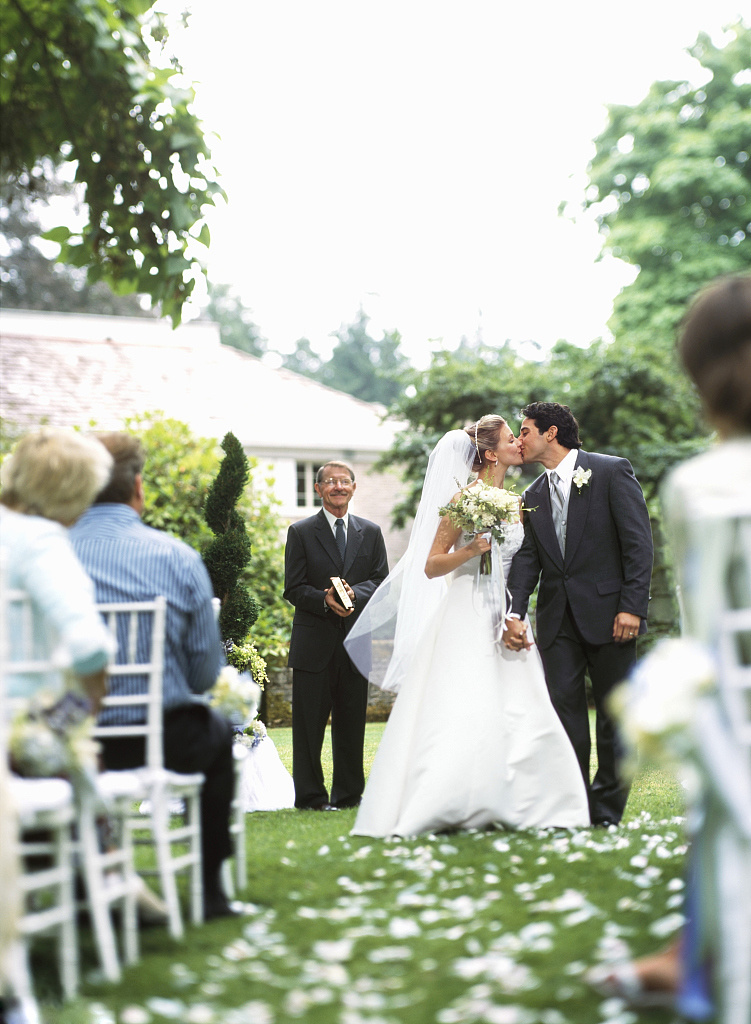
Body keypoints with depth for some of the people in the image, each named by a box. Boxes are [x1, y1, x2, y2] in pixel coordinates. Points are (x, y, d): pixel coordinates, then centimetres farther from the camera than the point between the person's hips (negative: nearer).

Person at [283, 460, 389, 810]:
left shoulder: (371, 532, 12)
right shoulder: (300, 532, 4)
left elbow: (381, 580, 5)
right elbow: (294, 588, -2)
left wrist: (354, 593, -14)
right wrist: (325, 600, -19)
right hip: (314, 641, -3)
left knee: (352, 722, 6)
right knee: (309, 722, -2)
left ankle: (348, 794, 15)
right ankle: (310, 795, 3)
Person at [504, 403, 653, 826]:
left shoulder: (612, 472, -3)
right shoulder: (534, 497, 14)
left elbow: (638, 543, -8)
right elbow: (526, 560, 6)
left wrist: (632, 606, -16)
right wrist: (515, 613, -10)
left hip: (609, 613, -5)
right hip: (558, 618, 5)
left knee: (613, 712, 2)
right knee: (564, 709, 2)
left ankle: (607, 811, 11)